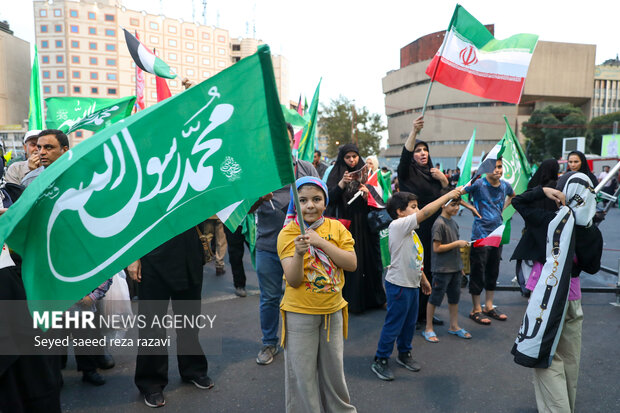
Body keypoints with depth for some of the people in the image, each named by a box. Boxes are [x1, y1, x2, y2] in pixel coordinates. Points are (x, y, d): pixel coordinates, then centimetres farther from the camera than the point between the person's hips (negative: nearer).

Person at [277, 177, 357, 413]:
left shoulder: (336, 227, -2)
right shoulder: (287, 233, -10)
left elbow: (352, 264, -12)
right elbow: (293, 281, -15)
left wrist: (321, 242, -21)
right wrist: (299, 253, -34)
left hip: (333, 310, 3)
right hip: (300, 314, -3)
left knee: (334, 370, 20)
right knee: (302, 375, 7)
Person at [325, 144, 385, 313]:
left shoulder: (365, 174, 9)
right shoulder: (336, 175, 4)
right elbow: (330, 197, -8)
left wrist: (367, 195, -14)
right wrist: (342, 183, -22)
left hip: (363, 225, 2)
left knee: (367, 259, 4)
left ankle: (370, 298, 17)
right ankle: (350, 300, 5)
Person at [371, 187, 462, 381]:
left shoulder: (410, 231, 12)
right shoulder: (398, 225, -18)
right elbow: (426, 212, -27)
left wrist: (423, 279, 23)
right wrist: (448, 195, -21)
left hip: (413, 285, 10)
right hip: (398, 285, -9)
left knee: (410, 322, 20)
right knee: (393, 325, 0)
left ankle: (404, 354, 38)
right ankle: (380, 361, 14)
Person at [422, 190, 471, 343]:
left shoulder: (453, 223, 8)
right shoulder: (439, 224, -18)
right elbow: (437, 248, -20)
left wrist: (460, 266, 17)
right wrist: (457, 244, -17)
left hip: (455, 268, 8)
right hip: (442, 269, -8)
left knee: (454, 296, 17)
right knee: (435, 298, 3)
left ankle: (454, 326, 32)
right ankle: (428, 329, 16)